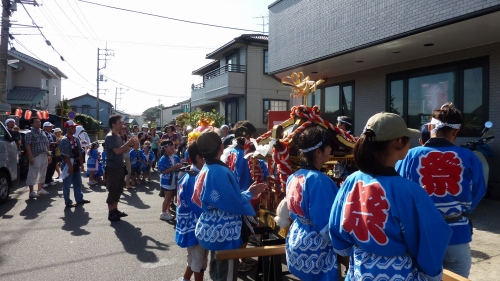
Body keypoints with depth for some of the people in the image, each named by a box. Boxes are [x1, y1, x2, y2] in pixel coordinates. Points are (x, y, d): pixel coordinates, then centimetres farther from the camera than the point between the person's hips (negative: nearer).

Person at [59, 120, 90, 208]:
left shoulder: (76, 139, 7)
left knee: (78, 183, 15)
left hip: (76, 165, 8)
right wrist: (70, 166, -20)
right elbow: (65, 155, -19)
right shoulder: (64, 140, -16)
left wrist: (81, 164, 9)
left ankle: (79, 199, 26)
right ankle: (68, 202, 11)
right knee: (67, 184, 3)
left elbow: (80, 153, 11)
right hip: (68, 165, -8)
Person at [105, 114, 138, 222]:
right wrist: (128, 142, -22)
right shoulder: (110, 137, -15)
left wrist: (131, 144, -2)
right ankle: (111, 213, 6)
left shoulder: (119, 136, 12)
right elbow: (117, 151, -25)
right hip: (113, 168, -9)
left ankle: (115, 210, 24)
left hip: (120, 167, 9)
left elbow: (124, 151, 14)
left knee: (118, 190, 14)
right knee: (112, 191, -2)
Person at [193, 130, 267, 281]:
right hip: (223, 232, -9)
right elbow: (234, 205, -24)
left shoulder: (205, 170, 5)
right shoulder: (221, 172, -24)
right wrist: (249, 193, -7)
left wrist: (245, 193, 13)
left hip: (213, 230, 9)